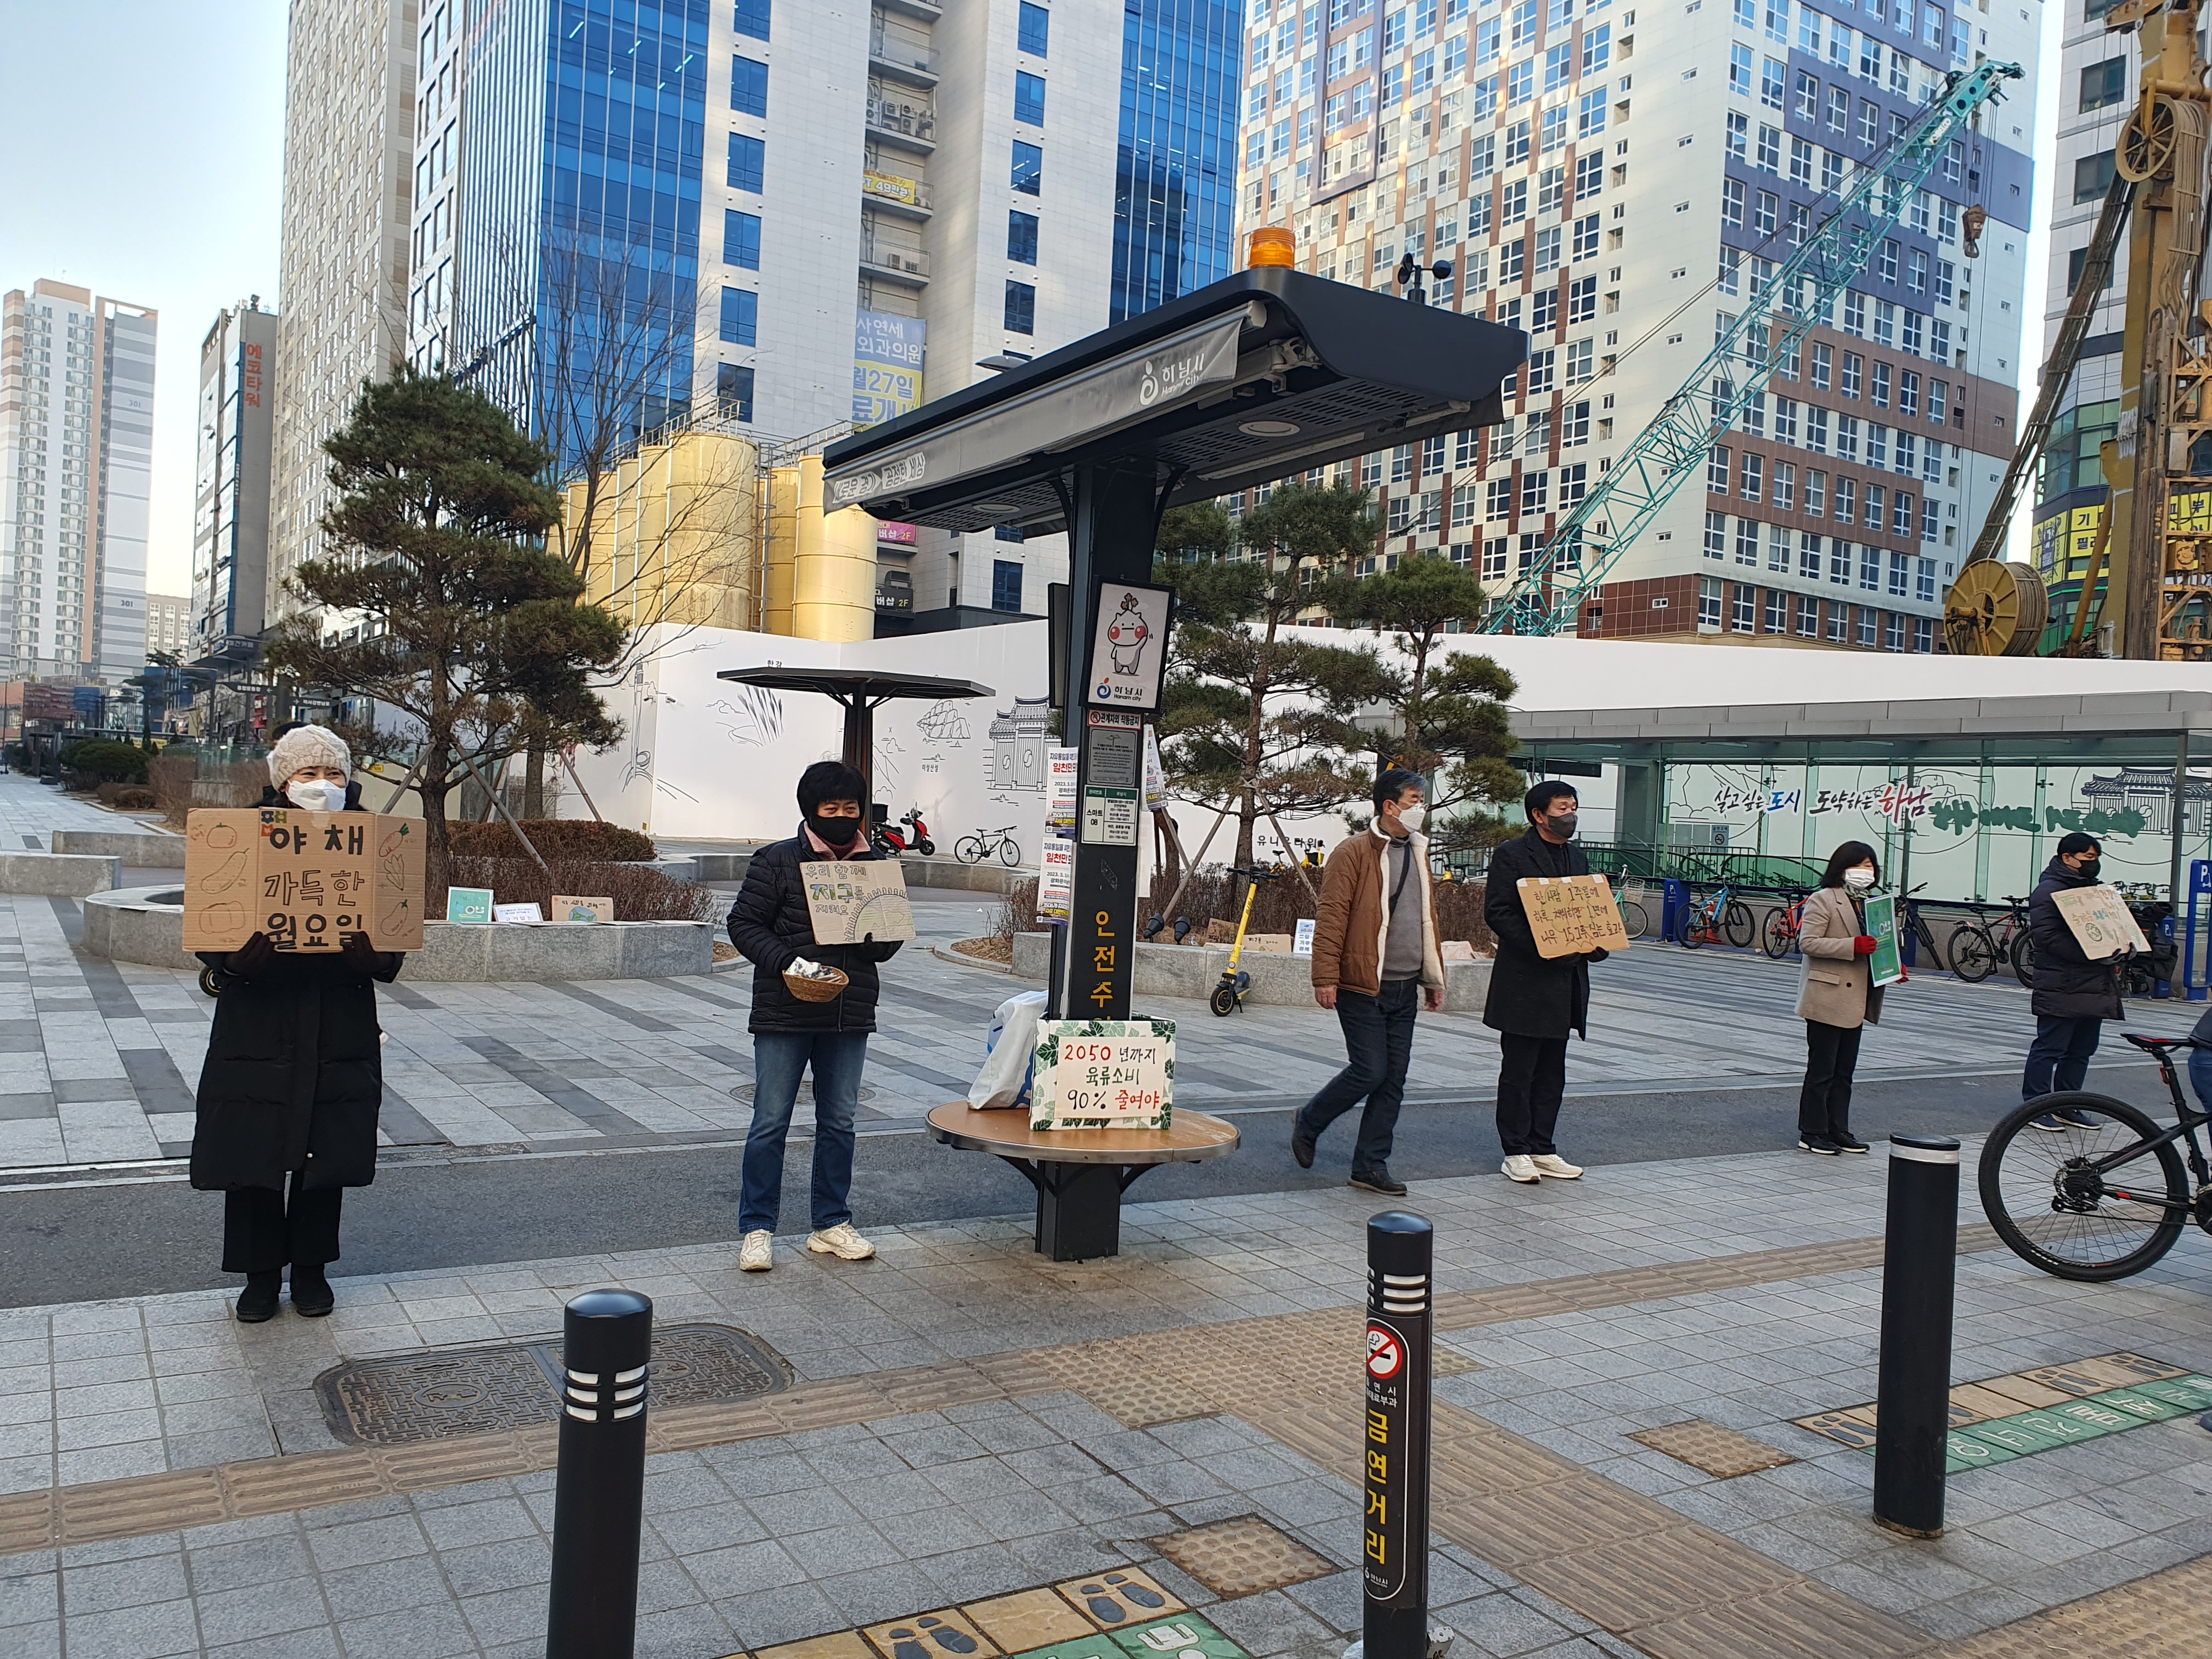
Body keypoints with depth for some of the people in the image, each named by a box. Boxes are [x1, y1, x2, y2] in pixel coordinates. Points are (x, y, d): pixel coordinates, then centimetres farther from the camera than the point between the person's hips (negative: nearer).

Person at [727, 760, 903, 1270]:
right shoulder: (777, 862, -3)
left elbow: (887, 946, 15)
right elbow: (744, 924, -5)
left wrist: (880, 931, -10)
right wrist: (786, 962, -19)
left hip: (850, 1018, 4)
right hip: (783, 1016, -4)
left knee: (839, 1123, 12)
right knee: (770, 1123, 0)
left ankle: (832, 1224, 23)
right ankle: (757, 1229, 11)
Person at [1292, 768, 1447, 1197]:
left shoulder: (1418, 853, 15)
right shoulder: (1355, 852, -9)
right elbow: (1331, 917, -12)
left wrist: (1434, 977, 20)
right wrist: (1326, 977, -17)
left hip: (1405, 989, 7)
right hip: (1363, 986, -7)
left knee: (1393, 1079, 6)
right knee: (1370, 1071, -7)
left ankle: (1371, 1165, 15)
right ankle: (1308, 1122, 18)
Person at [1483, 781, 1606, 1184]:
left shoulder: (1577, 858, 17)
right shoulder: (1512, 856, -6)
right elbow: (1497, 912, -12)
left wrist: (1595, 946, 0)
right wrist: (1539, 946, -22)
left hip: (1565, 982, 7)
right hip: (1524, 982, -7)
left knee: (1551, 1073, 11)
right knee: (1518, 1071, -1)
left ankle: (1542, 1150, 19)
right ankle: (1516, 1152, 7)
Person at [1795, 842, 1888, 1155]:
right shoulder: (1823, 900, -9)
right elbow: (1807, 943, -17)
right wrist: (1853, 946, -25)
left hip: (1855, 1001, 8)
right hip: (1828, 998, -8)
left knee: (1844, 1072, 13)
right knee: (1821, 1070, -3)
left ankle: (1838, 1130, 20)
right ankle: (1811, 1133, 4)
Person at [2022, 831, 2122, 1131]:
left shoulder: (2092, 888, 22)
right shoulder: (2049, 890, -9)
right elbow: (2045, 936, -20)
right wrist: (2089, 953, -25)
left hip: (2094, 988, 9)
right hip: (2062, 989, -9)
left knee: (2081, 1051, 12)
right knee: (2050, 1048, -5)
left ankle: (2066, 1107, 19)